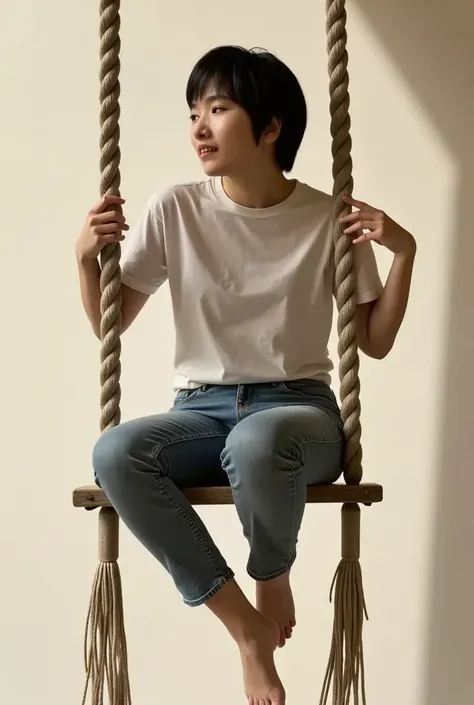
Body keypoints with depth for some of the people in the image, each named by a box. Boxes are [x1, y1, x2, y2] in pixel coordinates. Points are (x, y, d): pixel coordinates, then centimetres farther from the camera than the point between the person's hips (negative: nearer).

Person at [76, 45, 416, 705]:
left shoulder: (328, 219, 0)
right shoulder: (173, 211, 2)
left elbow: (374, 342, 5)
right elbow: (109, 325, 10)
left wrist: (403, 253, -7)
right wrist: (87, 257, -8)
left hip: (297, 407, -2)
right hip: (201, 411, 3)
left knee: (257, 443, -41)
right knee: (114, 452, -32)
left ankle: (274, 581, -5)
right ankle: (246, 623, -17)